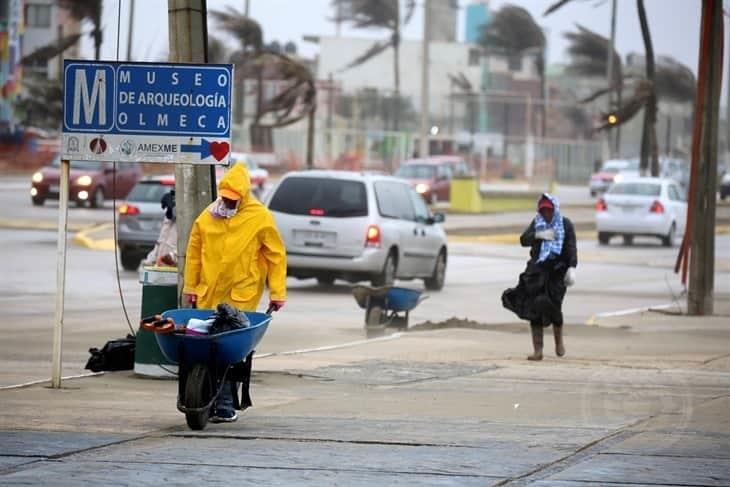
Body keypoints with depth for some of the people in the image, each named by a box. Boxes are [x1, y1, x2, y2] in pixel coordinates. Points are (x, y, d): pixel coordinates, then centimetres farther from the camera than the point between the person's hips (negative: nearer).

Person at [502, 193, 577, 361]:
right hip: (537, 271, 3)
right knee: (534, 310, -4)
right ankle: (537, 350, 0)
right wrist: (538, 235, -19)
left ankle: (559, 341, 17)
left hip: (557, 271, -3)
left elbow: (571, 248, -5)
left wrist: (571, 268, -20)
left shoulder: (565, 224, 2)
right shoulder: (536, 223, 11)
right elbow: (523, 240, 0)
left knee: (554, 307, -11)